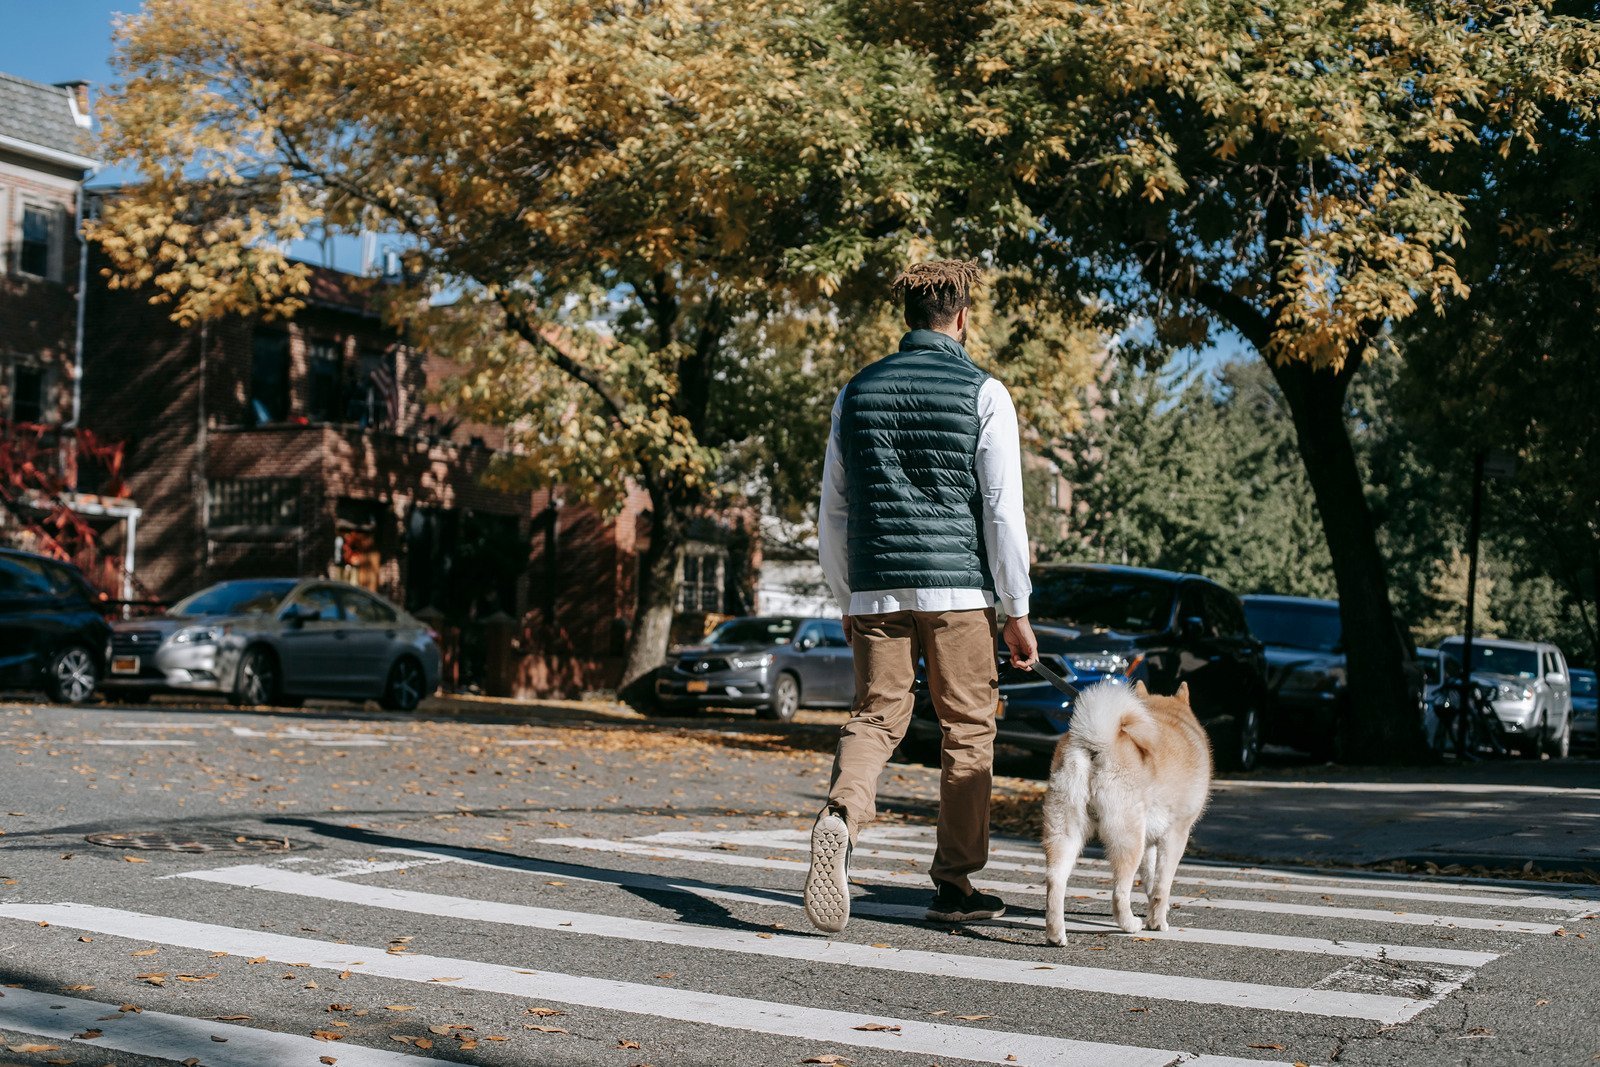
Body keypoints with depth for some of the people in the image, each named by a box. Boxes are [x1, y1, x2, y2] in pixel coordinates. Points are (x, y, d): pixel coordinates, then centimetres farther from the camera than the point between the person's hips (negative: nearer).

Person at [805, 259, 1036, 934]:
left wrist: (846, 602, 21)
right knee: (968, 730, 8)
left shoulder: (857, 392, 11)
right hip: (959, 590, -3)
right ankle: (954, 883, 12)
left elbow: (833, 512, 12)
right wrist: (1018, 611, -1)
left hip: (876, 591, 3)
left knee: (875, 718, 7)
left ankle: (841, 815, -23)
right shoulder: (982, 394, -2)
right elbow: (1003, 508, -7)